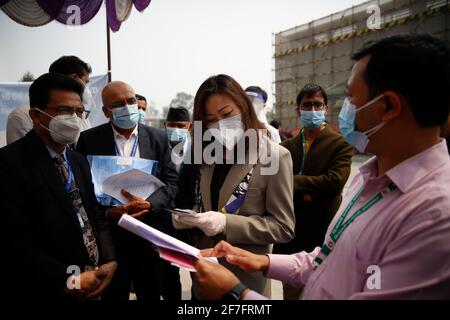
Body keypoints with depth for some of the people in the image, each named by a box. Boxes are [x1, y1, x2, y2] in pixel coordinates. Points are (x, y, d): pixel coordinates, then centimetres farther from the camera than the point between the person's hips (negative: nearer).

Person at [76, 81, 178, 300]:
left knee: (151, 294, 17)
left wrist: (149, 204, -18)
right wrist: (105, 211, -18)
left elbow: (171, 181, 0)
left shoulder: (158, 138, 2)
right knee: (113, 295, 14)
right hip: (108, 234, -1)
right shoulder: (89, 140, -2)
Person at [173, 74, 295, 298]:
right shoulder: (205, 153, 4)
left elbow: (283, 227, -14)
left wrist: (226, 223, -24)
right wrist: (183, 217, -9)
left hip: (245, 278, -4)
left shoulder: (274, 156, -13)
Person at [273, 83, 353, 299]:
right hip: (289, 233, 4)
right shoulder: (286, 147, 7)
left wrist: (293, 182, -16)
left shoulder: (340, 143, -6)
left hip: (322, 232, -4)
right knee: (291, 292, 17)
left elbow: (335, 181, -20)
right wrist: (304, 194, -15)